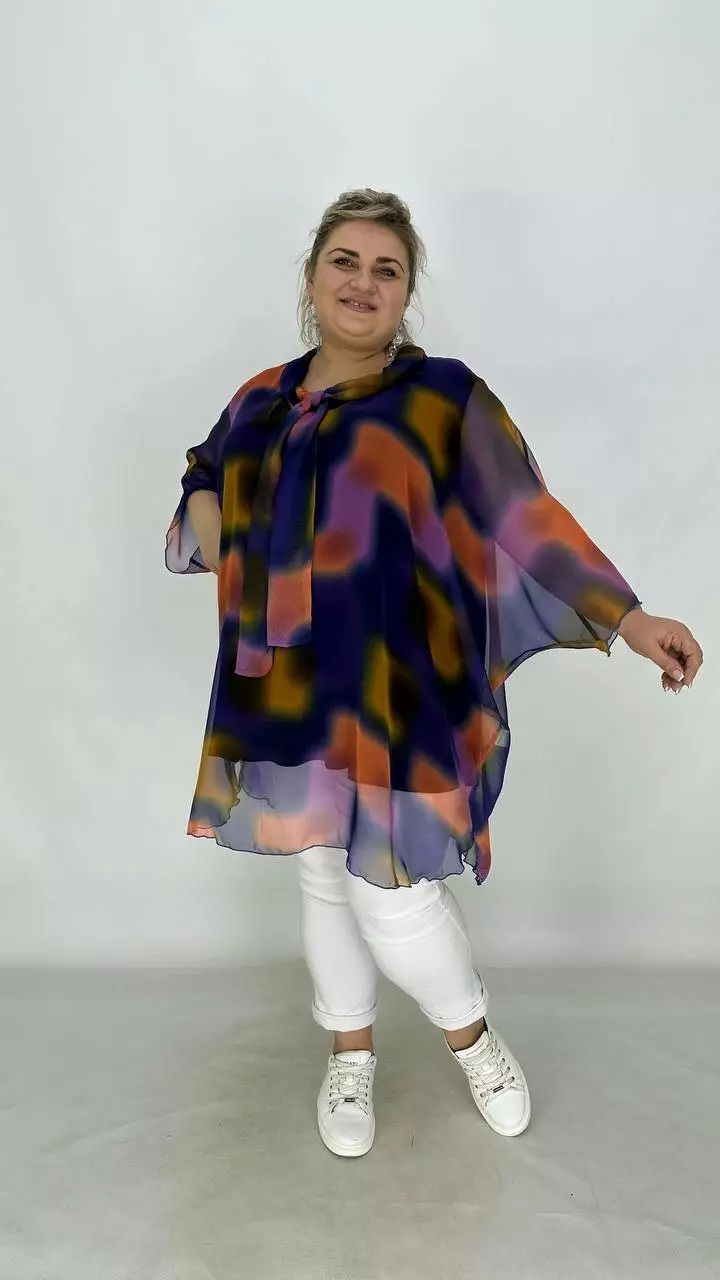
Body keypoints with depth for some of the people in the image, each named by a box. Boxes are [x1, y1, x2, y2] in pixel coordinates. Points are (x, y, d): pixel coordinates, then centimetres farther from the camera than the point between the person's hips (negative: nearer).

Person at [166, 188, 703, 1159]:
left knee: (392, 894, -1)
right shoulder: (263, 401, 10)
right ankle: (351, 1053, 40)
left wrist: (631, 621, -11)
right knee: (323, 879, 16)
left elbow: (529, 523, -6)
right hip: (292, 693, 5)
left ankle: (473, 1036, 32)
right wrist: (234, 566, 3)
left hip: (397, 694, -4)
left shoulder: (444, 398, -4)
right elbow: (205, 486, 24)